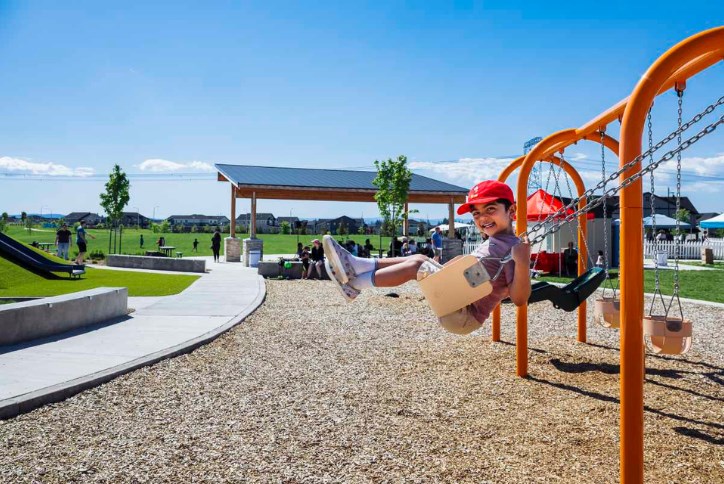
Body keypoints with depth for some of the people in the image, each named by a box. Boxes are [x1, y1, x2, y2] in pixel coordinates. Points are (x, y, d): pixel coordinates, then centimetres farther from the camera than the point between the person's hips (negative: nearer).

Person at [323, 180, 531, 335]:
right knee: (419, 258, 8)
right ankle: (356, 266, -1)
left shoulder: (512, 248, -16)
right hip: (457, 305, 10)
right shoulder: (493, 243, 14)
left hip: (464, 316, -10)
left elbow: (519, 299, -26)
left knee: (417, 264, -18)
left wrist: (523, 263, -39)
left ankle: (356, 283, -9)